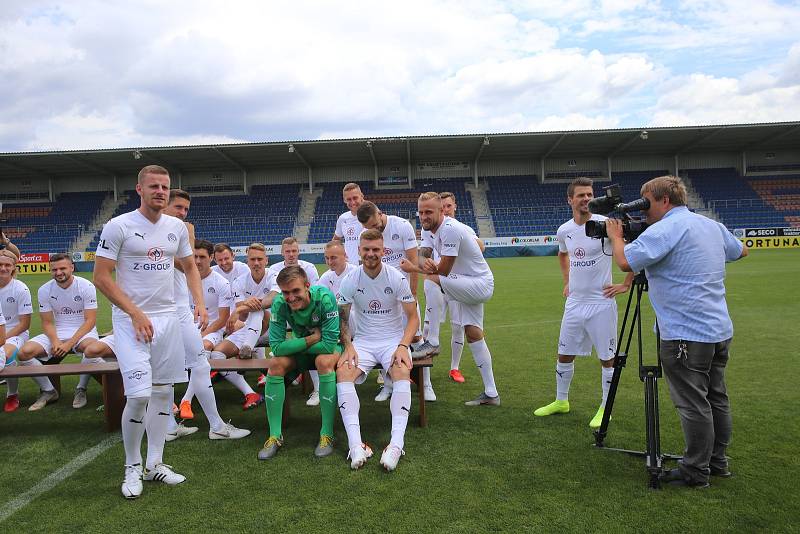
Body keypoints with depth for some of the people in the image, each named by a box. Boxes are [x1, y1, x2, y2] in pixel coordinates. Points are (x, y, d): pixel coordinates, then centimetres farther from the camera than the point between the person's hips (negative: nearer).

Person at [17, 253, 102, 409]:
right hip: (56, 333, 4)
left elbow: (90, 320, -11)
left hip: (83, 331, -4)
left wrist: (69, 343, -22)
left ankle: (81, 389, -13)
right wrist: (55, 341, -18)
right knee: (24, 352, -21)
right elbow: (47, 322, 3)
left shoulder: (86, 286, -8)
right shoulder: (45, 290, 2)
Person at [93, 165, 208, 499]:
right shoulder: (118, 226, -8)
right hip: (130, 320, -5)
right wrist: (136, 314, -15)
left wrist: (200, 304, 3)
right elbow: (101, 277, -9)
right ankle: (132, 468, 13)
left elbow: (190, 267, 18)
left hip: (167, 317, 5)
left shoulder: (177, 227, 7)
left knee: (163, 392, 9)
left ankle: (154, 464, 22)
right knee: (139, 396, -9)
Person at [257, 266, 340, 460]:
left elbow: (329, 344, -32)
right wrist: (312, 339, -26)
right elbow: (277, 347, -24)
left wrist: (294, 346, -22)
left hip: (329, 346, -3)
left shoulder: (324, 298, -31)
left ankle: (327, 434, -23)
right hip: (301, 350, 4)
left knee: (324, 362, -35)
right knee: (276, 364, -22)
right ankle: (275, 435, -12)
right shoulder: (279, 304, -21)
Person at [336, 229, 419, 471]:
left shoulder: (397, 278, -6)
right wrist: (348, 346, -12)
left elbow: (413, 318, -3)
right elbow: (342, 319, 5)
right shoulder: (350, 281, -1)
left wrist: (403, 345, -19)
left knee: (402, 371, -33)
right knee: (343, 371, -28)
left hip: (394, 340, -1)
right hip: (363, 341, 2)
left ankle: (397, 444, -36)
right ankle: (356, 444, -32)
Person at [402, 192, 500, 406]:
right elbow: (423, 254, 1)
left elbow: (443, 270, -23)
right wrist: (424, 261, -24)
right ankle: (491, 394, 18)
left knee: (433, 280, -27)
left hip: (480, 284, -10)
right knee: (473, 334, 10)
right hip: (468, 286, 10)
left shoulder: (449, 229, -24)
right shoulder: (432, 229, 5)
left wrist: (413, 268, -11)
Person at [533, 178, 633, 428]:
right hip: (574, 302, 5)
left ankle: (605, 408, 21)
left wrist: (626, 284, -10)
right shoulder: (564, 231, 4)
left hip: (601, 302, -5)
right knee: (564, 354, 13)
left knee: (607, 358, 5)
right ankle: (561, 401, 30)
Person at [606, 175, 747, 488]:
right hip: (720, 330, 9)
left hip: (686, 334, -9)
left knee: (693, 404, 0)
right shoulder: (711, 225, 12)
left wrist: (615, 236, -4)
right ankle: (717, 461, 29)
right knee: (716, 398, 17)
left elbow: (626, 262, -24)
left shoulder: (666, 229, -16)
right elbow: (740, 251, 29)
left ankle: (695, 471, 10)